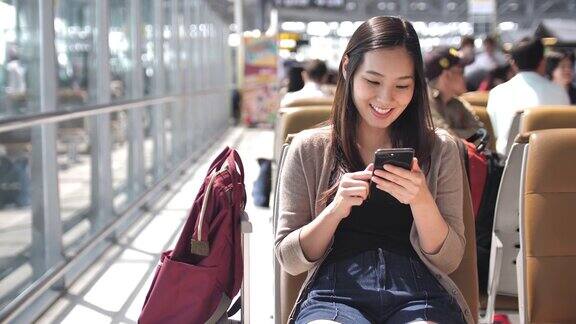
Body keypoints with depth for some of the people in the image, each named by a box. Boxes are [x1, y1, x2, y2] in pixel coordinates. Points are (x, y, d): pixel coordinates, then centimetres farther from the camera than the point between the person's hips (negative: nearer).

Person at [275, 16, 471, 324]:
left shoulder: (439, 149, 9)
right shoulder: (308, 149, 7)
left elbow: (448, 261, 7)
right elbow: (289, 259, 6)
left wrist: (422, 202, -12)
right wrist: (336, 209, -11)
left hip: (417, 290, 1)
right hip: (334, 291, -1)